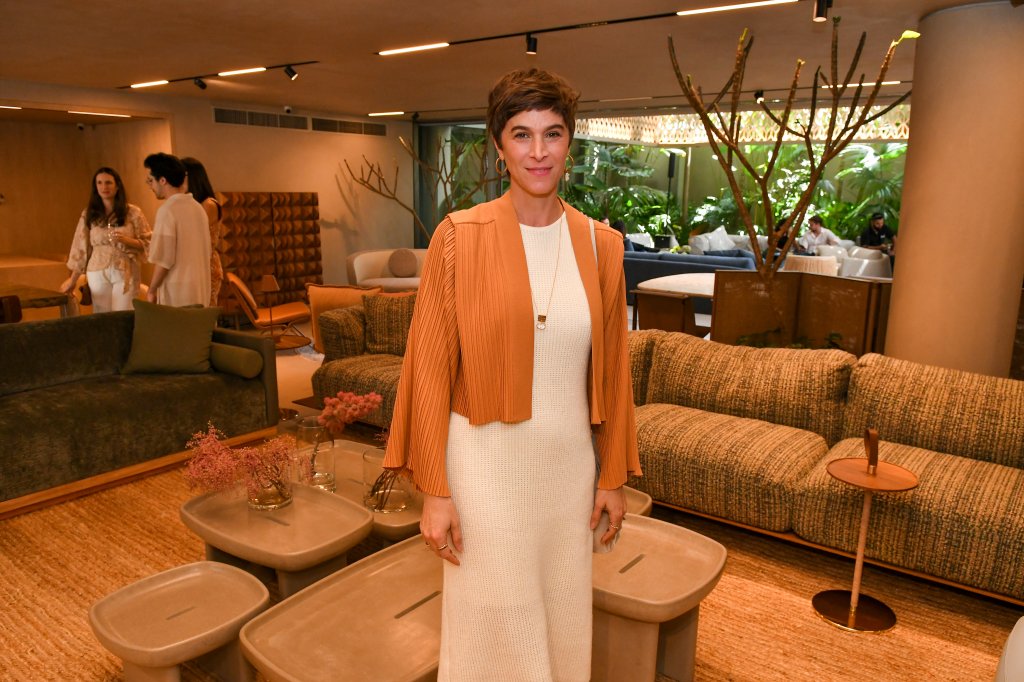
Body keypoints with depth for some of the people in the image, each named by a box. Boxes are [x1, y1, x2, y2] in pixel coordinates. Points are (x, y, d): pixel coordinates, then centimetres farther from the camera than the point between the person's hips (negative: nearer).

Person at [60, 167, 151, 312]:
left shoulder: (133, 212, 0)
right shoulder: (89, 215, 6)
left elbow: (147, 243, 0)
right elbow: (81, 248, 10)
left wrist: (126, 240, -19)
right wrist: (73, 280, 11)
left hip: (125, 274, -2)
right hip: (98, 274, 2)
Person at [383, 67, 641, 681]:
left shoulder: (601, 244, 2)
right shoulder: (460, 237, -9)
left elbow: (611, 370, 7)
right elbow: (430, 367, -7)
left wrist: (614, 475, 8)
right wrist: (434, 489, -8)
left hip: (569, 462, 3)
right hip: (486, 459, -3)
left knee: (564, 621, 19)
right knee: (496, 624, 12)